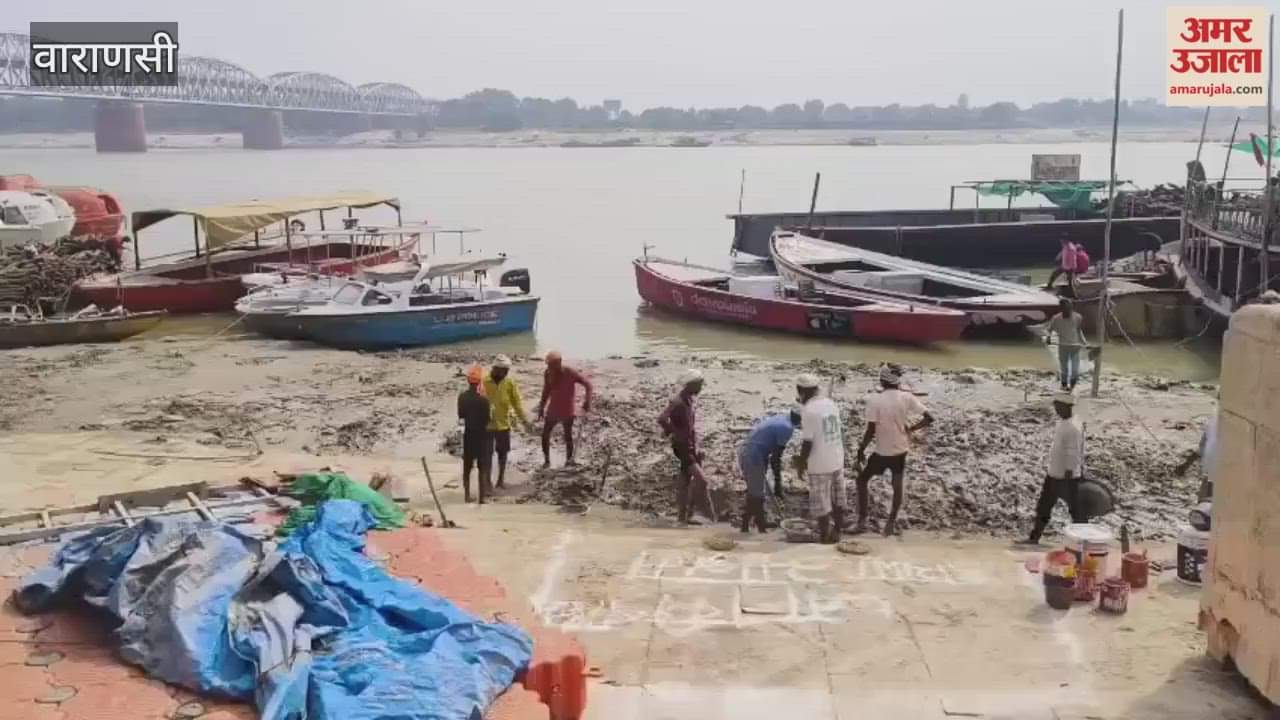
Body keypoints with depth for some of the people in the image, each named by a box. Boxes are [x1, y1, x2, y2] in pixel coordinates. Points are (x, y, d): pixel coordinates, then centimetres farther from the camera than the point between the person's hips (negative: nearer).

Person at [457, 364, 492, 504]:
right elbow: (487, 420, -12)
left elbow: (460, 416, 7)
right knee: (483, 469, 3)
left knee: (467, 467, 17)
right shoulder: (483, 399, -19)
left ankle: (467, 495, 23)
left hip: (468, 434, 4)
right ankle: (482, 499, 2)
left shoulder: (462, 397, -5)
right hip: (481, 435, -4)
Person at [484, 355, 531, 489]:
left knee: (502, 452, 14)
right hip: (487, 423, -3)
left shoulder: (510, 382, -4)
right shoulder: (484, 381, -13)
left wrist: (524, 419, -1)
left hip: (503, 423, 3)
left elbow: (517, 401, 1)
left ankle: (501, 478, 29)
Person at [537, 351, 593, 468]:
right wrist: (541, 408, 9)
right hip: (553, 409, 4)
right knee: (545, 434, 3)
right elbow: (546, 391, 7)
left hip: (568, 410, -4)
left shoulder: (570, 373, -21)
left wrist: (587, 401, -25)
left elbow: (588, 384, -16)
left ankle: (569, 459, 22)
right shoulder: (548, 373, -8)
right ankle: (546, 460, 17)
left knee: (568, 435, 5)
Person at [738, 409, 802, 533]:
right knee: (757, 496, 0)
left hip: (744, 453, 9)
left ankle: (745, 527, 27)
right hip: (754, 458, -9)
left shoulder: (779, 418, 15)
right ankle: (761, 530, 7)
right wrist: (777, 482, -8)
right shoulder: (787, 427, -12)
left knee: (753, 493, 20)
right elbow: (776, 456, -13)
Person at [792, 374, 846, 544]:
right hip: (837, 459, 8)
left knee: (821, 501, 3)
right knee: (838, 497, 17)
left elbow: (807, 441, -18)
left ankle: (824, 535, 10)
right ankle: (837, 531, 27)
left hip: (820, 464, -8)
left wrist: (801, 462, -6)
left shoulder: (808, 410, -18)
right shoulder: (831, 403, 6)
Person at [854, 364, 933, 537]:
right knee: (897, 485, 15)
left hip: (882, 451, -3)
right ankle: (891, 524, 19)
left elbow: (870, 431, -18)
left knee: (862, 479, 15)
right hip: (901, 449, 3)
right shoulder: (907, 397, -8)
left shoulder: (874, 402, -18)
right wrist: (910, 429, 1)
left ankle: (862, 520, 12)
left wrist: (860, 450, -6)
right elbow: (929, 418, -11)